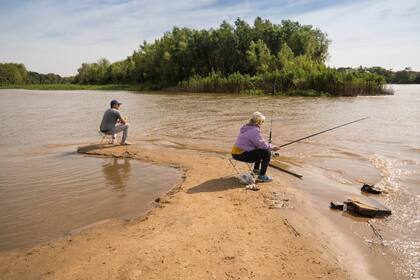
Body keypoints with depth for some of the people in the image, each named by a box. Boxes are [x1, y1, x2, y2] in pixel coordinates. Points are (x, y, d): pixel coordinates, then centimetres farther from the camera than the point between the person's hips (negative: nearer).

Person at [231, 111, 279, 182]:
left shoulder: (247, 127, 13)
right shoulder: (254, 130, -17)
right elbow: (261, 144, -18)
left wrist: (269, 145, 16)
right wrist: (272, 147, 0)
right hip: (242, 155, -10)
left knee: (260, 150, 28)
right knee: (267, 153, -12)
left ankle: (256, 170, 39)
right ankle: (261, 176, -7)